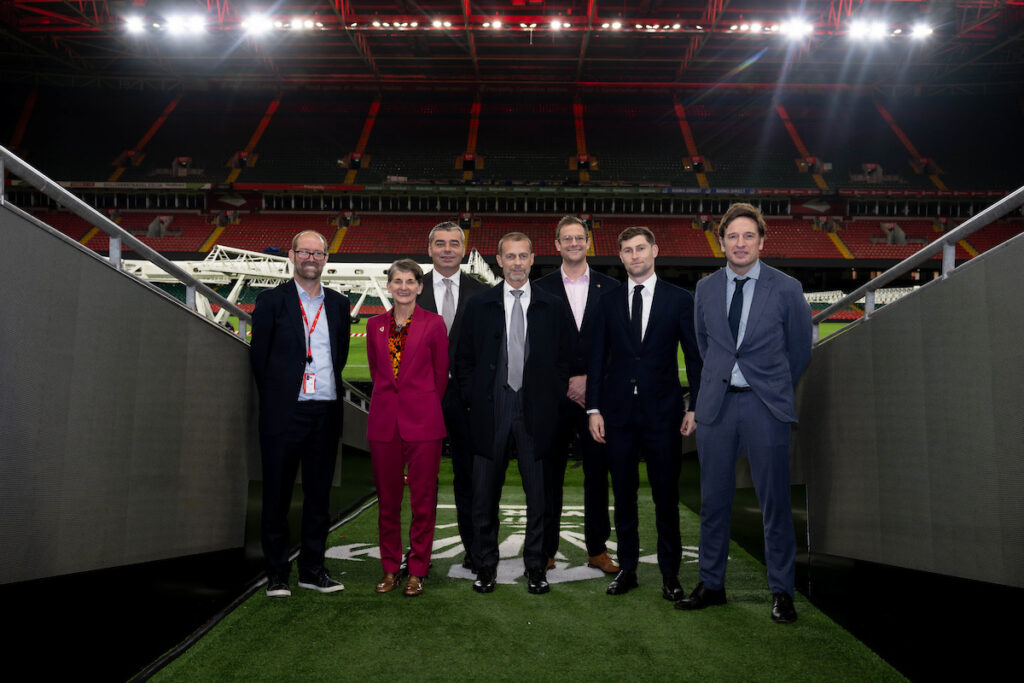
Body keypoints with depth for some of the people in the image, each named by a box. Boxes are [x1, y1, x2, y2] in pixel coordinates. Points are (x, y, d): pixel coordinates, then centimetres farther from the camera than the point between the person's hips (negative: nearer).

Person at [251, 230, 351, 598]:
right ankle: (277, 574, 15)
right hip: (285, 412, -3)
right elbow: (259, 356, 3)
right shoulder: (272, 300, 2)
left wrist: (329, 389, 9)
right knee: (277, 494, 4)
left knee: (319, 494, 10)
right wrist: (274, 398, 4)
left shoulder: (339, 304, 12)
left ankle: (313, 568, 21)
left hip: (326, 412, 3)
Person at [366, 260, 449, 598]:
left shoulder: (434, 324, -1)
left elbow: (441, 373, 5)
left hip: (422, 420, -3)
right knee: (387, 498, 9)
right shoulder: (375, 325, 8)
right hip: (384, 420, 3)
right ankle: (390, 568, 22)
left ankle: (417, 570, 15)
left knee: (423, 498, 3)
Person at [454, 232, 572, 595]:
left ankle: (535, 565, 21)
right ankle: (485, 565, 21)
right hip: (491, 409, 0)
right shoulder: (479, 305, 6)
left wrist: (552, 401, 0)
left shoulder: (552, 307, 7)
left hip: (535, 411, 0)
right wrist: (472, 401, 0)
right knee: (485, 493, 6)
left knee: (538, 493, 6)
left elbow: (563, 360, 9)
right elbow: (463, 360, 8)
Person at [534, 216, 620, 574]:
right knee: (549, 474, 5)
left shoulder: (610, 288, 7)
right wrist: (566, 382, -7)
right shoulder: (541, 289, 4)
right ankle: (546, 550, 16)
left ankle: (597, 549, 19)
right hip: (553, 396, -1)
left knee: (598, 473, 6)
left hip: (598, 395, 1)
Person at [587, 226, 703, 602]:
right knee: (623, 494, 9)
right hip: (619, 411, 2)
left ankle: (670, 573, 18)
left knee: (666, 496, 5)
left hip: (663, 412, -2)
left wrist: (694, 406, -4)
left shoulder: (679, 299, 2)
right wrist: (594, 408, 0)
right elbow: (597, 357, 6)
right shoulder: (608, 301, 7)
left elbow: (695, 357, 3)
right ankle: (627, 568, 22)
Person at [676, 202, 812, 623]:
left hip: (765, 405, -3)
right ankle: (711, 584, 22)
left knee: (774, 502, 2)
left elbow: (800, 349, 9)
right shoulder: (706, 289, 8)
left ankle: (781, 592, 16)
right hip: (716, 404, 3)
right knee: (713, 500, 9)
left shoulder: (786, 289, -1)